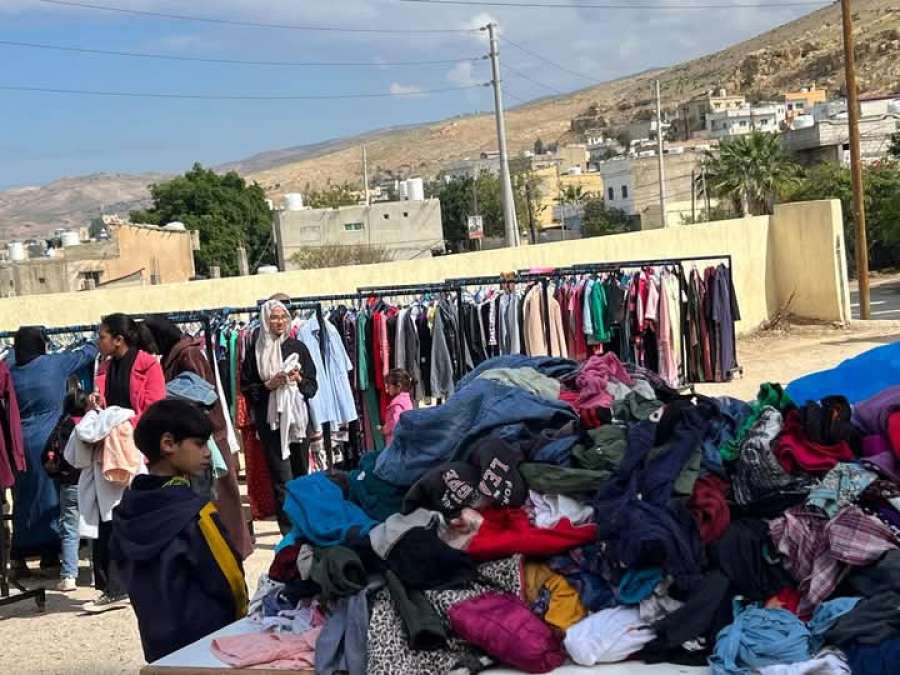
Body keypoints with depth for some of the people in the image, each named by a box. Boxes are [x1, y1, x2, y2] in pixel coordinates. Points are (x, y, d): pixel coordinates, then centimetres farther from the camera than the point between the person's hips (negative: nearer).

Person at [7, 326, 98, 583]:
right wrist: (98, 343, 28)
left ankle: (19, 556, 15)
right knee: (50, 496, 4)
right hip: (49, 442, -3)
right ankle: (49, 557, 6)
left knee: (23, 497, 11)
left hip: (21, 443, 4)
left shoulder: (11, 372, 2)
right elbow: (84, 354, 10)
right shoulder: (54, 364, -5)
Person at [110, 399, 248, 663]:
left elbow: (128, 578, 10)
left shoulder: (126, 511, 1)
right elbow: (229, 579, -13)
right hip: (207, 641, -7)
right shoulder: (194, 514, -19)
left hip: (156, 642, 7)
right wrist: (240, 614, 5)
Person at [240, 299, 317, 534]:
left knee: (301, 472, 7)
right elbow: (246, 387, 4)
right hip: (270, 420, -2)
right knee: (282, 479, -4)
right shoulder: (256, 351, 2)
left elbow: (313, 385, 8)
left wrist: (299, 380, -12)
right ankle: (289, 530, -2)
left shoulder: (298, 347, 6)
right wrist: (268, 385, -12)